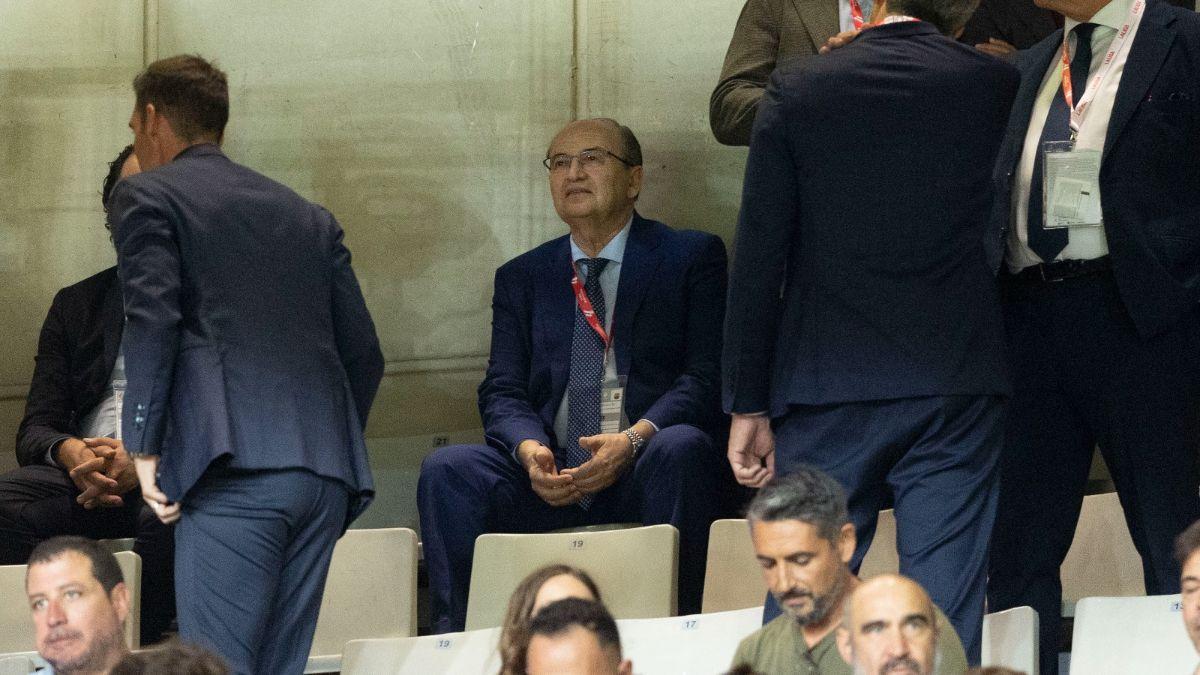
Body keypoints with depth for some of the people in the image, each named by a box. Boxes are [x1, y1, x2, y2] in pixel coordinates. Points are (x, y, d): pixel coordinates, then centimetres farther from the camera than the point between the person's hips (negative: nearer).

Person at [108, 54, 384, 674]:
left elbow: (152, 321, -7)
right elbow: (363, 353, 20)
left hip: (235, 467, -6)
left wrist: (143, 448, -3)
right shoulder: (309, 218, 26)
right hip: (326, 472, 6)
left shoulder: (146, 197, 8)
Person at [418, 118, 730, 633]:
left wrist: (634, 439, -21)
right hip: (549, 476, 3)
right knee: (446, 470, -23)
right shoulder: (521, 277, 20)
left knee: (681, 448, -36)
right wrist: (529, 449, -15)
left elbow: (707, 377, -3)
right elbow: (502, 392, 10)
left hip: (646, 471, -3)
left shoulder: (692, 257, 9)